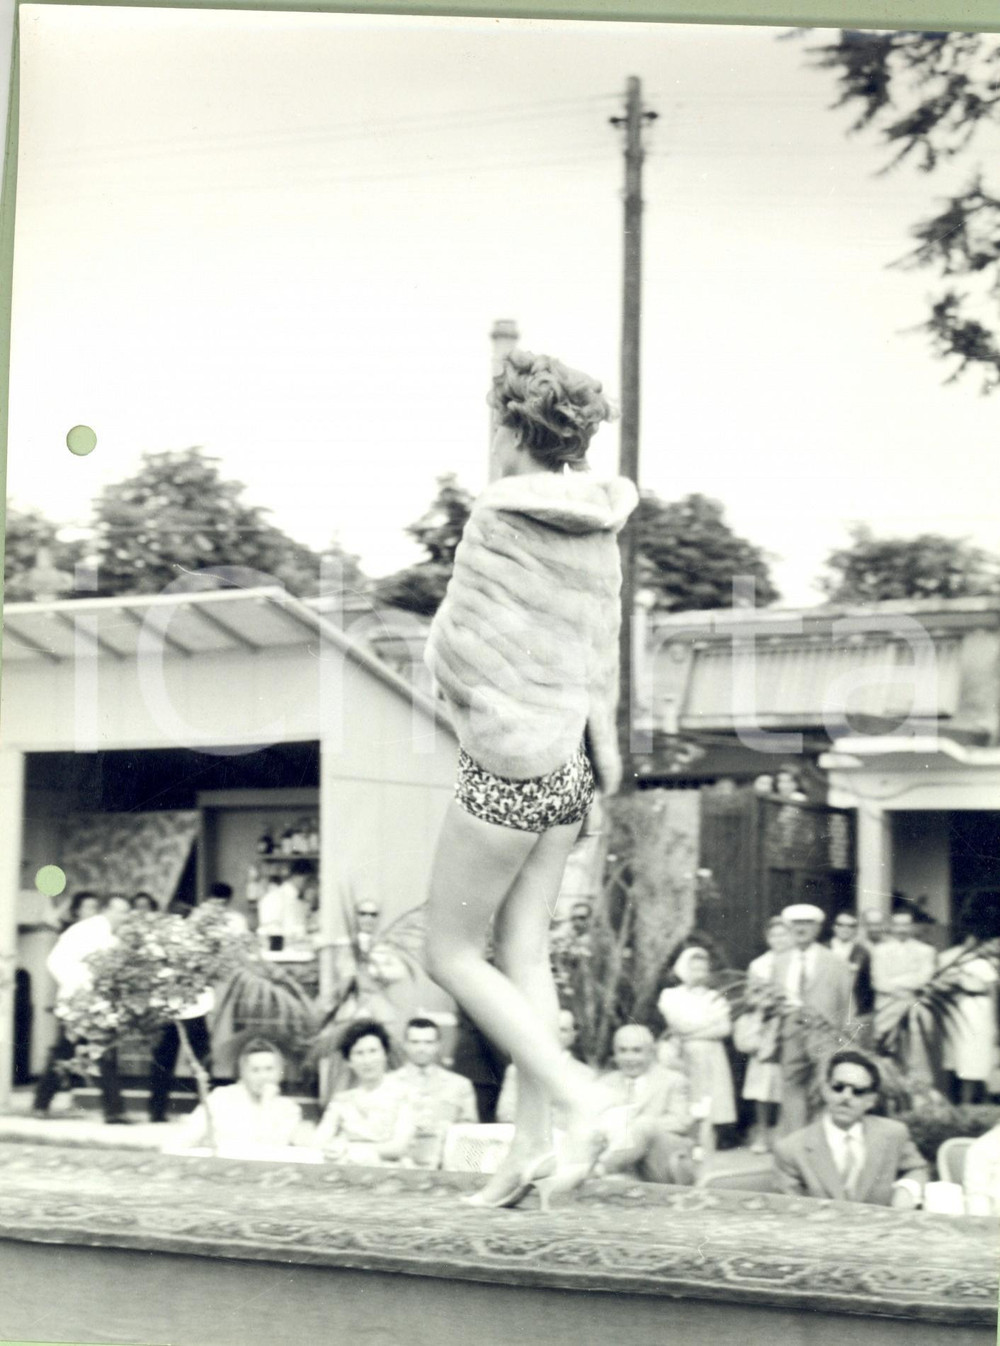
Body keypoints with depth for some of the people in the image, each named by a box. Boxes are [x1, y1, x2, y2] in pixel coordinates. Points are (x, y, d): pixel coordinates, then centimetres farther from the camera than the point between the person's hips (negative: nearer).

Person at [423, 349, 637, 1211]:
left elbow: (455, 643, -7)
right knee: (526, 953, 8)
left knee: (452, 953, 2)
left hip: (508, 759, -7)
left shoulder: (497, 516, -12)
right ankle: (533, 1144, 5)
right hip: (571, 762, 7)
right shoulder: (598, 530, 9)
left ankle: (573, 1094, -10)